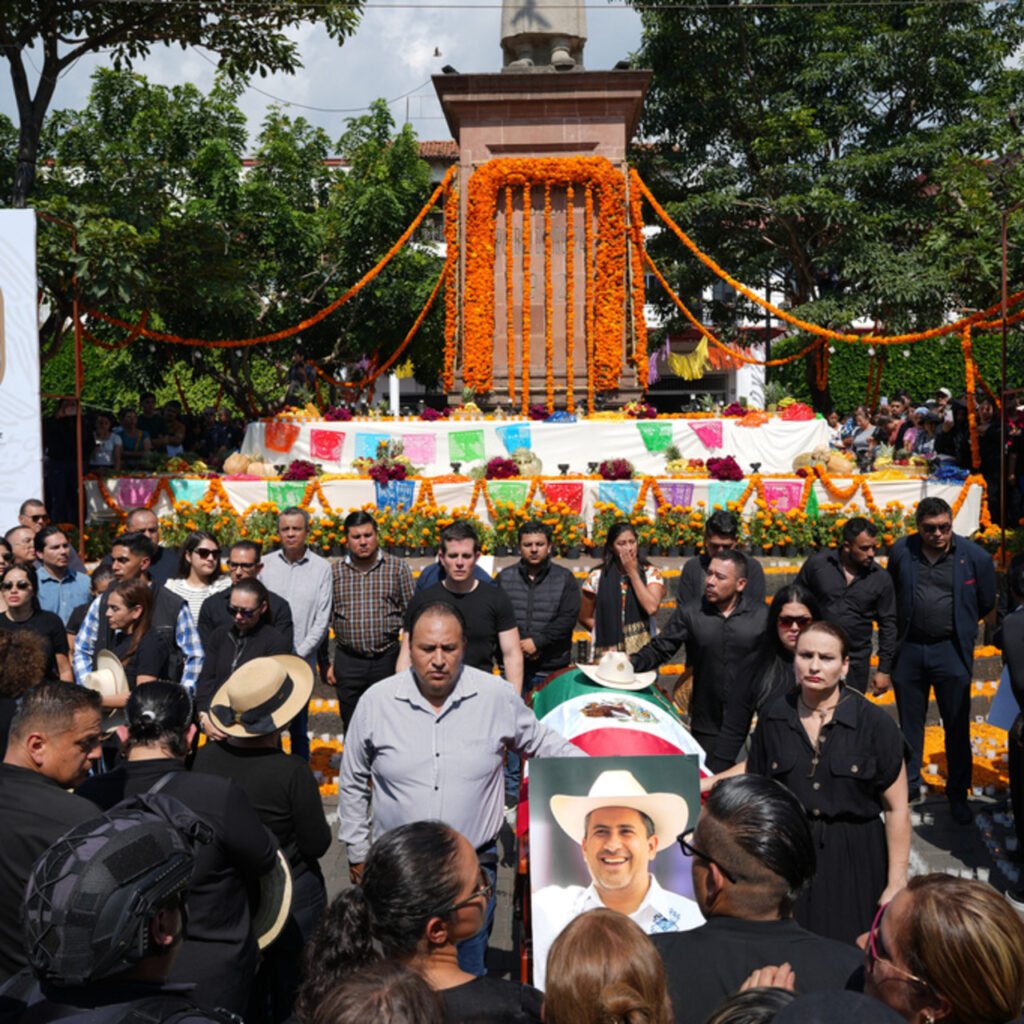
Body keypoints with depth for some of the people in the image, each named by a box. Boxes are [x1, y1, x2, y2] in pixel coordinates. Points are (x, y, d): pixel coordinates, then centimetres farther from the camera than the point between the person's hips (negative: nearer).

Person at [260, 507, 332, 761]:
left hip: (302, 661, -1)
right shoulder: (266, 564, 5)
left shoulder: (321, 567, 2)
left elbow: (323, 619, 1)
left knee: (298, 729, 5)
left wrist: (299, 653, -7)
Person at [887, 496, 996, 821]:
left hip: (951, 651, -2)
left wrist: (958, 625, 12)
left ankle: (958, 795, 19)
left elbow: (986, 603, 7)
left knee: (957, 726, 3)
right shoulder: (902, 550, -2)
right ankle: (909, 783, 33)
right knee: (909, 723, 15)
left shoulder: (974, 556, -7)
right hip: (909, 649, 2)